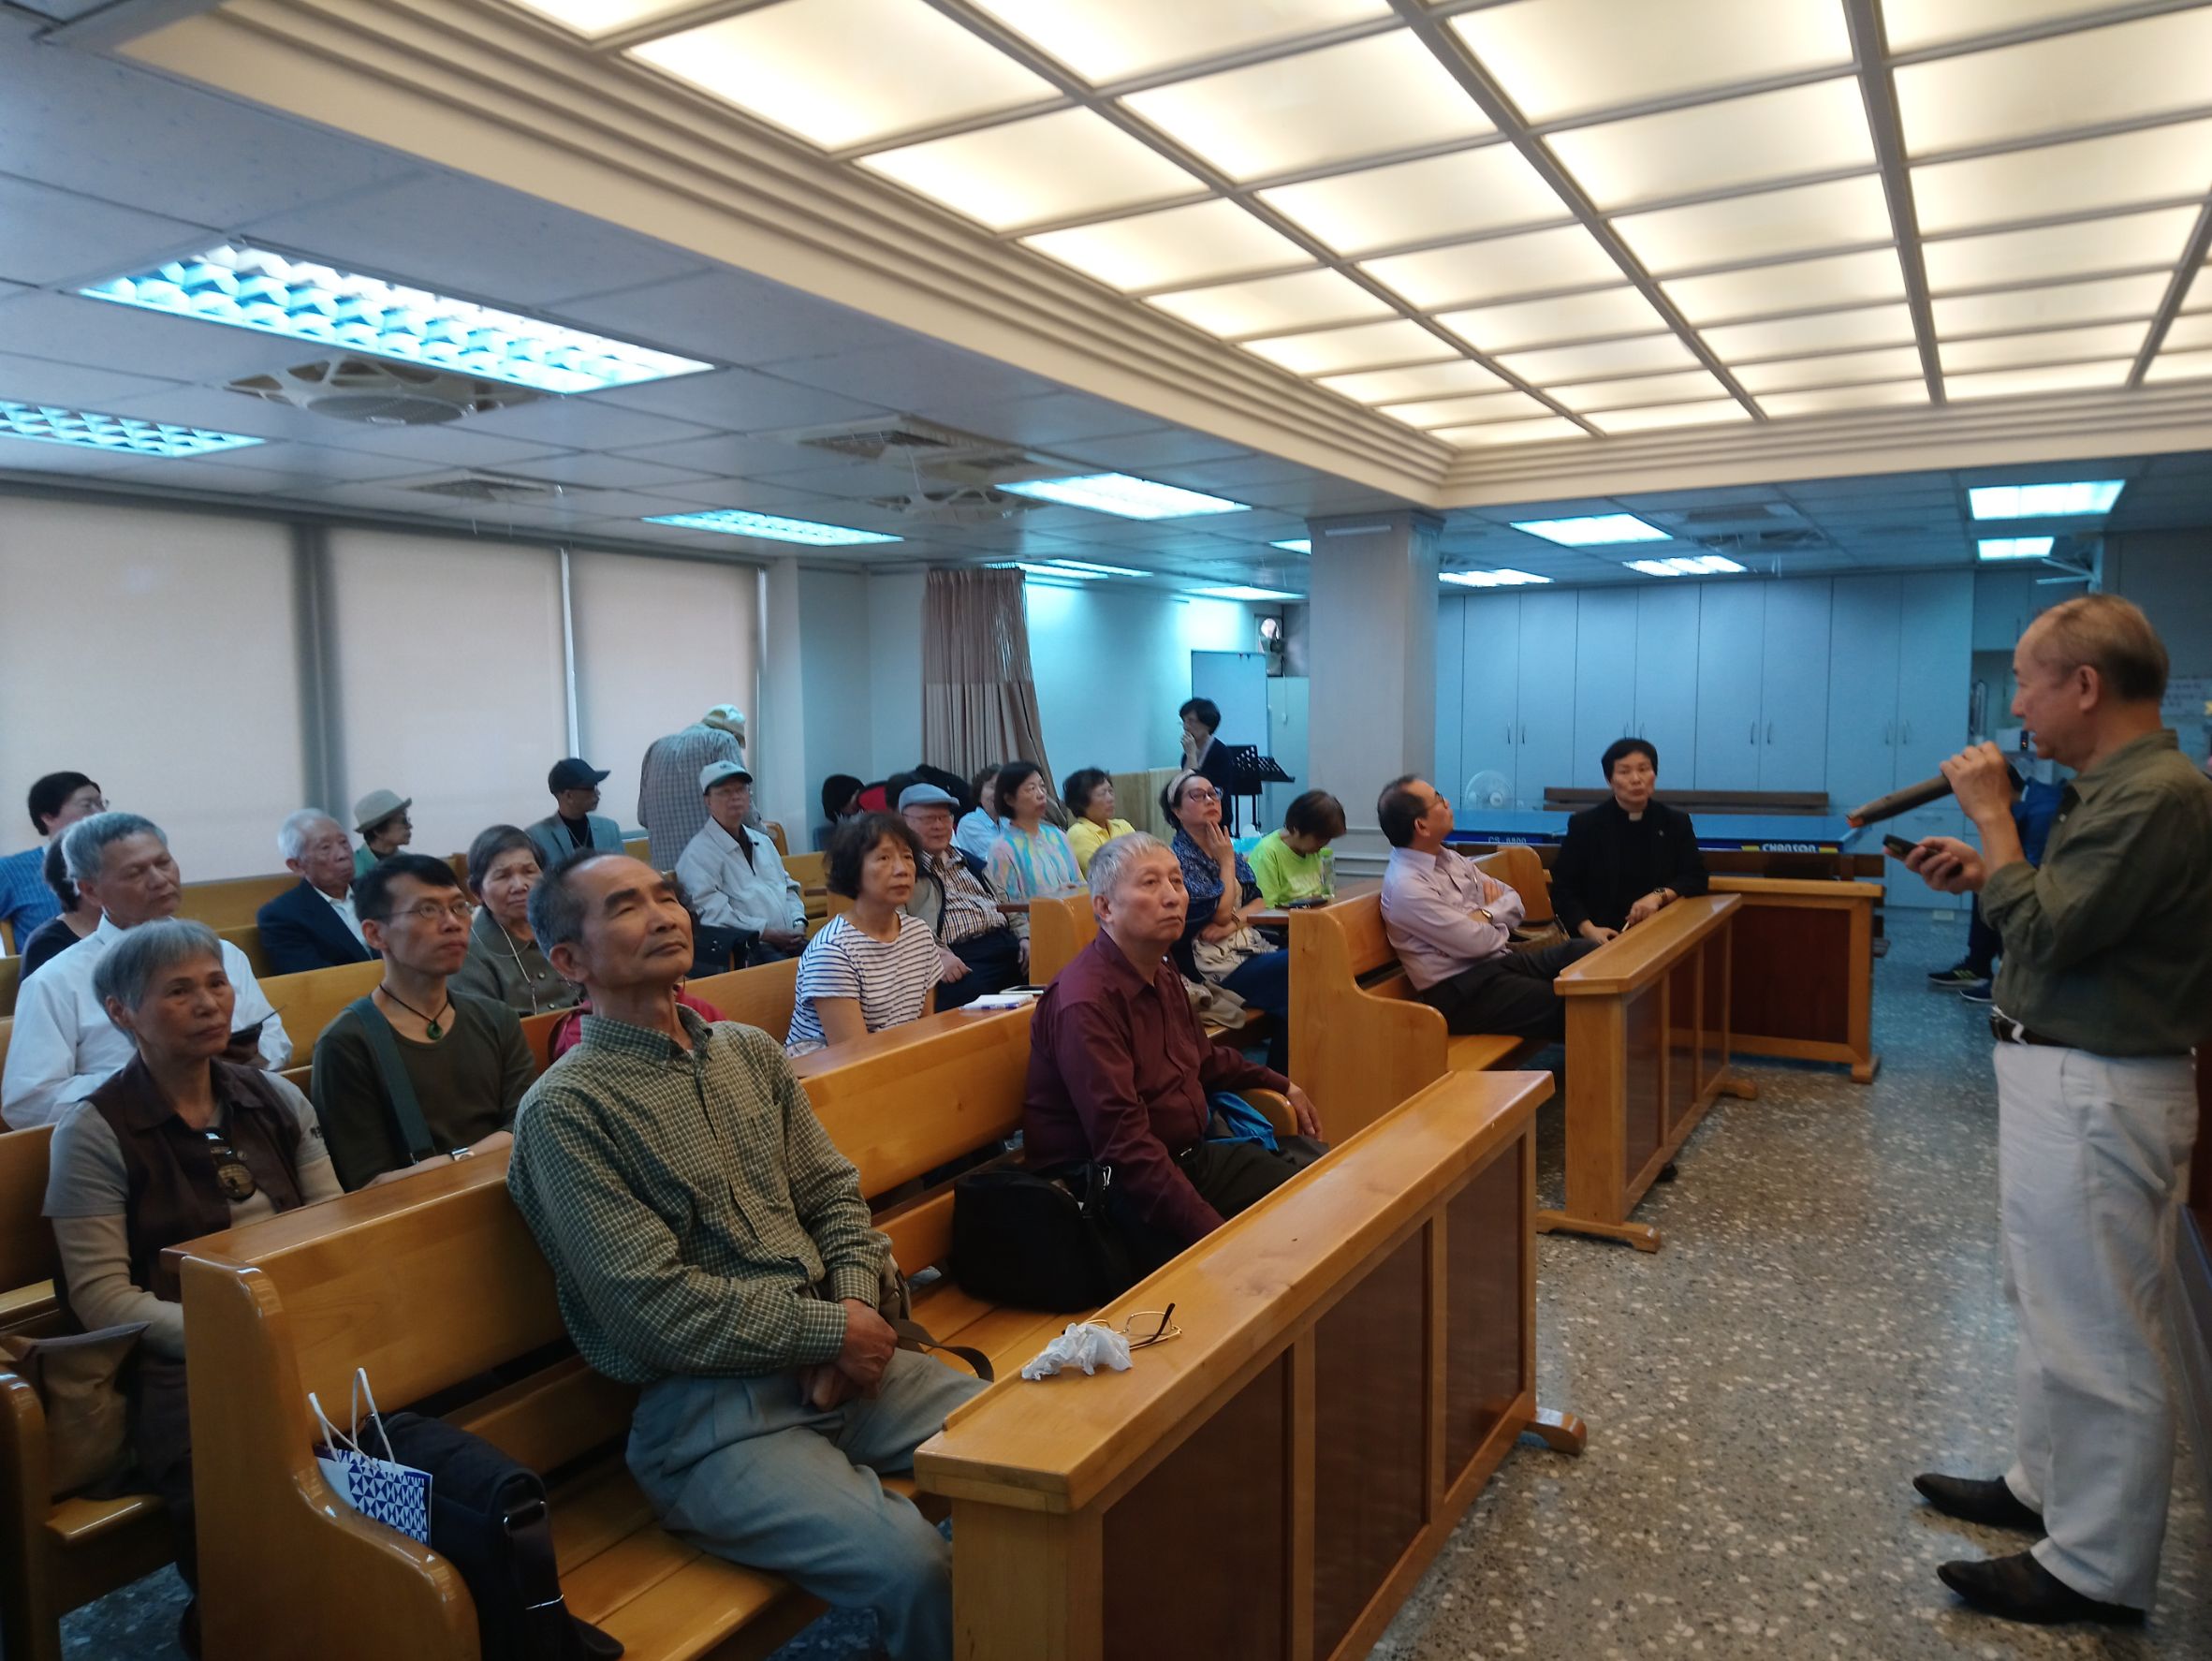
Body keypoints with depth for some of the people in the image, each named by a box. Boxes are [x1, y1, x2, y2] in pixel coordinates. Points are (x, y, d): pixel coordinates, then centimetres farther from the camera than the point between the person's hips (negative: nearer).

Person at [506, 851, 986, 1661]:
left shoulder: (750, 1052, 12)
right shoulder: (563, 1109, -9)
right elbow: (658, 1307, -14)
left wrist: (857, 1307, -7)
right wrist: (831, 1331, -11)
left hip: (833, 1355, 7)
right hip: (706, 1407, -6)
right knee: (916, 1566, -27)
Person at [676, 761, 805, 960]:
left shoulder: (763, 842, 24)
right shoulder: (699, 853, -1)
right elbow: (714, 913, -11)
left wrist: (798, 923, 6)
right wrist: (767, 932, -15)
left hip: (788, 941, 7)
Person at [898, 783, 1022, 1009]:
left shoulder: (969, 861, 28)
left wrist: (1024, 937, 11)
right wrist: (936, 956, -24)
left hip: (1007, 945, 7)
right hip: (959, 957, -6)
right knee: (971, 992, -40)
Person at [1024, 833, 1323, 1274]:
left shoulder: (1162, 972, 7)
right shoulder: (1086, 1002, -24)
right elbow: (1124, 1144, -29)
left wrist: (1282, 1085, 28)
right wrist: (1213, 1232, -32)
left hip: (1191, 1157, 10)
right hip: (1122, 1191, -9)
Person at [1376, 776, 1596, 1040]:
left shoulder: (1450, 859, 10)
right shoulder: (1406, 885, -18)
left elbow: (1513, 900, 14)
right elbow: (1476, 943, -18)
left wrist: (1486, 914, -6)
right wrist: (1498, 922, 4)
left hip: (1499, 961, 9)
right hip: (1461, 991, -8)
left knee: (1587, 952, -11)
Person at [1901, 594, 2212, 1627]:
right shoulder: (2119, 786, 11)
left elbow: (2043, 934, -23)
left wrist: (1992, 818, -12)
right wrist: (1982, 872, 6)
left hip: (2095, 1091, -11)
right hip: (2065, 1074, 11)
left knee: (2095, 1331, 0)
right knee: (2052, 1306, 22)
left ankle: (2096, 1570, 13)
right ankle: (2044, 1488, 38)